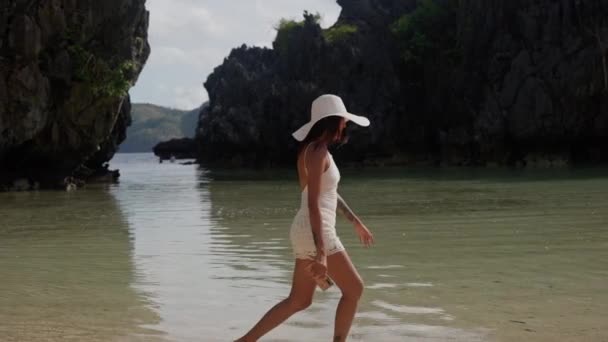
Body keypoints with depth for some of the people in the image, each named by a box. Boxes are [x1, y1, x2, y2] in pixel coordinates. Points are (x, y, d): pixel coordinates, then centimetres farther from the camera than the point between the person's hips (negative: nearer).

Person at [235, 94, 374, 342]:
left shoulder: (315, 150, 16)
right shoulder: (318, 152, -15)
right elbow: (313, 204, -22)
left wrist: (356, 222, 32)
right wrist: (321, 255, -26)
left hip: (308, 231, 10)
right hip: (316, 232, -10)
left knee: (299, 300, 13)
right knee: (354, 289, 3)